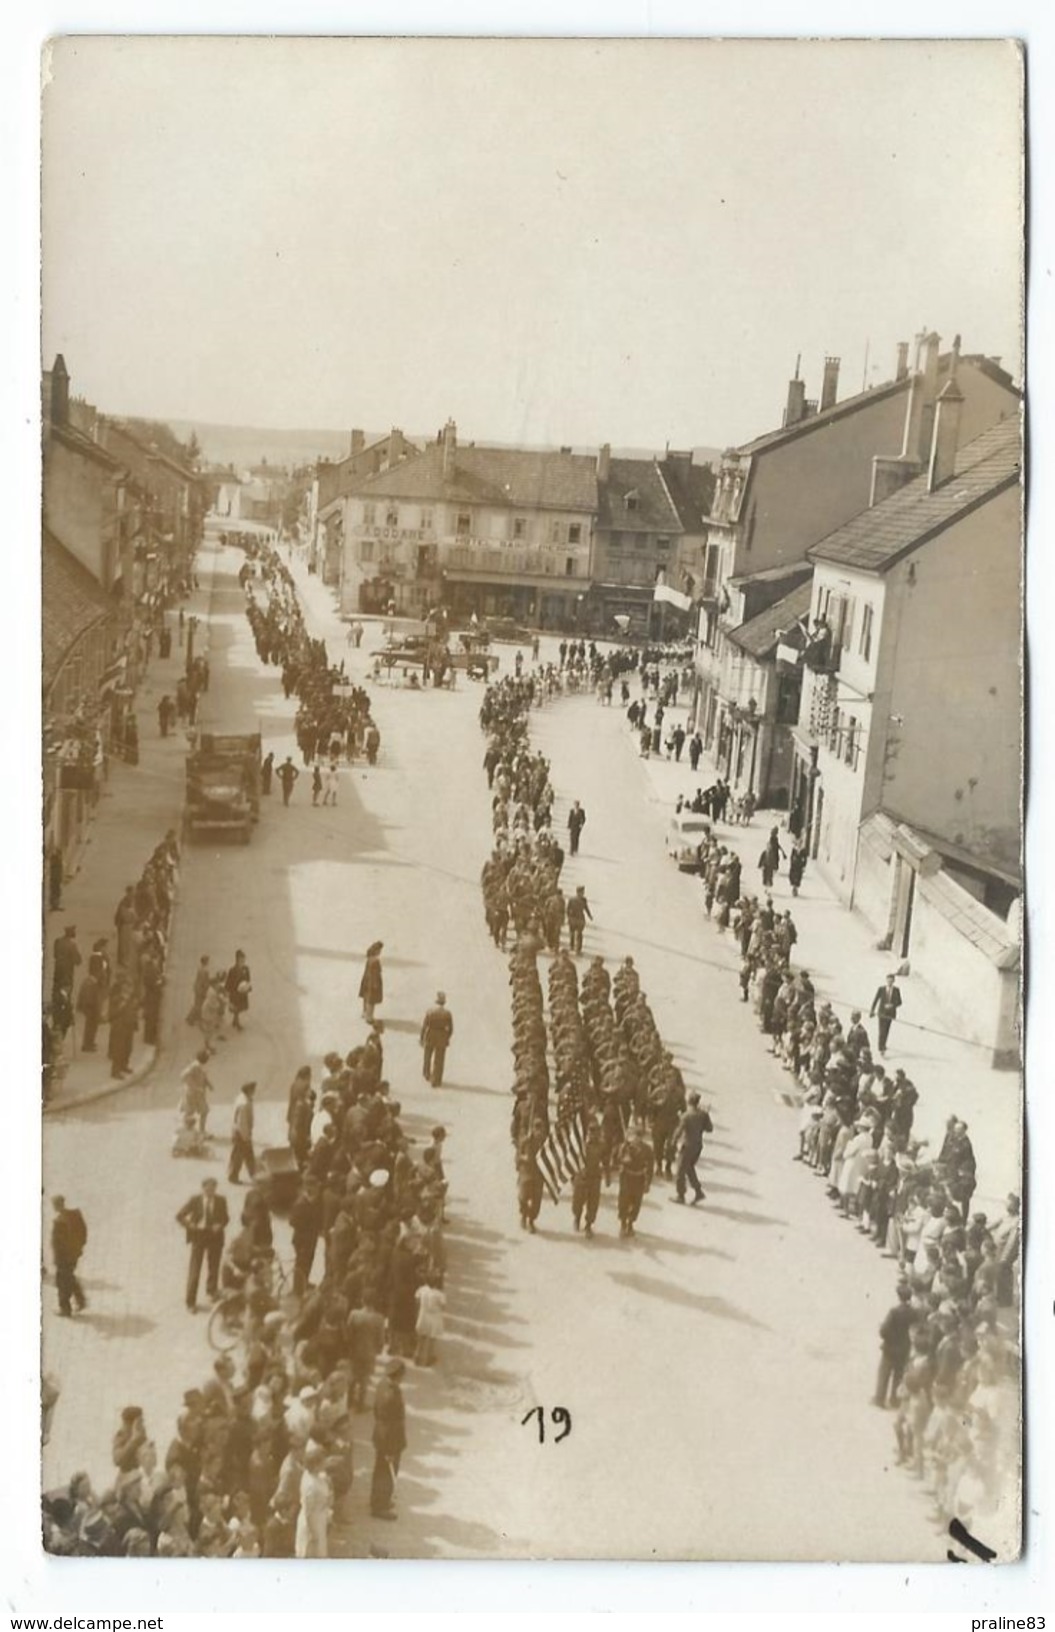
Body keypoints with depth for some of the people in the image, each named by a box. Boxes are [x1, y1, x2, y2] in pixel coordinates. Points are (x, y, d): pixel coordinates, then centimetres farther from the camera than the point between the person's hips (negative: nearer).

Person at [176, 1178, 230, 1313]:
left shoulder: (221, 1201, -6)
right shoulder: (195, 1200, -10)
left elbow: (225, 1218, 5)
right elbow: (179, 1216, -3)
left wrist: (220, 1225, -15)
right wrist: (190, 1225, -16)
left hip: (215, 1236, 2)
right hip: (198, 1236, -2)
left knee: (213, 1266, 17)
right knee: (194, 1270, -1)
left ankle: (211, 1291, 44)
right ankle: (191, 1302, 7)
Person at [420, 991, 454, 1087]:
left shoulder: (430, 1011, -11)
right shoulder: (448, 1013, -10)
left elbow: (424, 1025, -9)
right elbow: (451, 1028, -5)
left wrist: (421, 1037, 2)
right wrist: (448, 1038, 12)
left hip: (430, 1036, 1)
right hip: (442, 1038, -1)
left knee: (427, 1056, 24)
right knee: (439, 1060, 6)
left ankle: (427, 1075, 42)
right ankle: (436, 1081, 6)